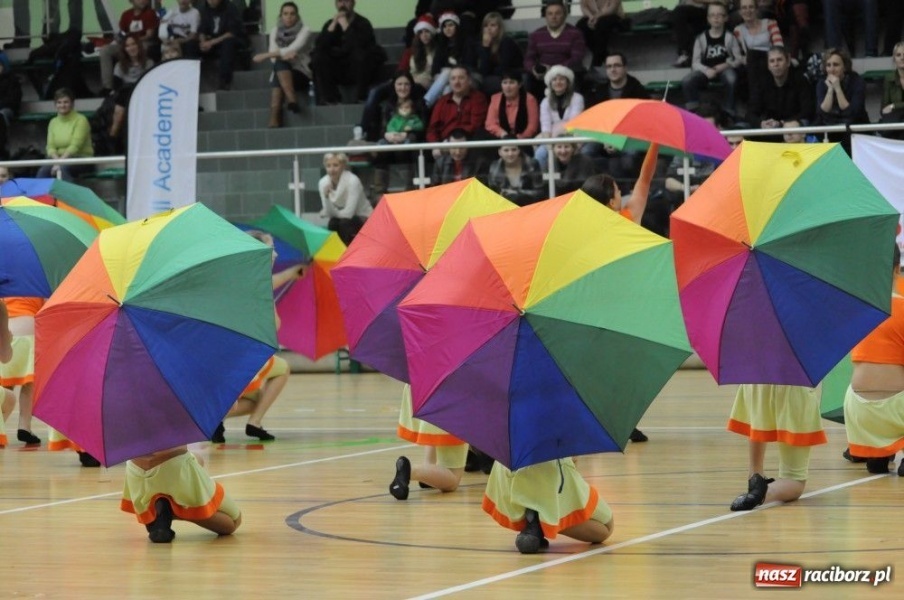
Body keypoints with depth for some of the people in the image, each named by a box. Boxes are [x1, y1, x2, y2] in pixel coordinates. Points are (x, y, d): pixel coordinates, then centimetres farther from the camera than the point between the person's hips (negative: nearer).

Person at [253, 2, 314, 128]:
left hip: (301, 73, -3)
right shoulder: (275, 31, 9)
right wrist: (284, 55, -25)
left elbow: (293, 50, -19)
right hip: (281, 73, 3)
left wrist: (266, 55, -23)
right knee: (279, 63, -33)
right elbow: (274, 54, -2)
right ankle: (291, 99, -52)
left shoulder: (305, 31, -3)